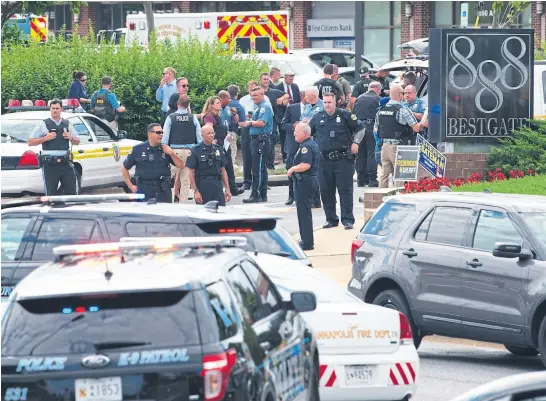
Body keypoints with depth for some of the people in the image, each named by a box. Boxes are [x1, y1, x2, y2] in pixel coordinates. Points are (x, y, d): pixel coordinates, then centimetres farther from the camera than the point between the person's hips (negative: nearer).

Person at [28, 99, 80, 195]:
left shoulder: (67, 124, 15)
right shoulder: (44, 124, 4)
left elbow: (77, 141, 22)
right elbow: (30, 142, 1)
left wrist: (71, 138, 0)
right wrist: (45, 138, -11)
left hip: (65, 162, 3)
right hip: (50, 165, -3)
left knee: (72, 191, 1)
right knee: (50, 193, -3)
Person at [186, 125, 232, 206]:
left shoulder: (219, 149, 11)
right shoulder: (196, 151, -2)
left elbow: (223, 171, 14)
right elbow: (191, 173, -4)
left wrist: (227, 189, 9)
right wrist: (195, 191, -10)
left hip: (217, 185, 3)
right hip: (202, 186, -3)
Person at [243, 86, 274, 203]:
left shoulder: (265, 107, -12)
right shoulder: (258, 107, 18)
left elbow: (262, 123, -24)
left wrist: (251, 122, -9)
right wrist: (251, 123, 3)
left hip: (261, 140, -10)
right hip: (256, 140, 10)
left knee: (258, 169, -9)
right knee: (261, 169, 13)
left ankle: (256, 195, -9)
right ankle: (262, 195, 18)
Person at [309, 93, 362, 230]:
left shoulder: (344, 115, -1)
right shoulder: (317, 118, 10)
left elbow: (360, 128, 6)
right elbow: (308, 133, 24)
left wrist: (355, 143, -4)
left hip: (343, 159, -4)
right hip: (324, 160, 4)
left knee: (345, 189, -5)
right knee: (326, 191, 5)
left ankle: (348, 220, -3)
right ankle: (331, 219, 14)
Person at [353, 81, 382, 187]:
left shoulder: (359, 98, 11)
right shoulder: (378, 99, -3)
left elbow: (353, 114, 13)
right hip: (371, 128, -4)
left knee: (360, 154, 9)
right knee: (372, 153, -3)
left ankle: (361, 179, 11)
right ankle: (372, 180, -6)